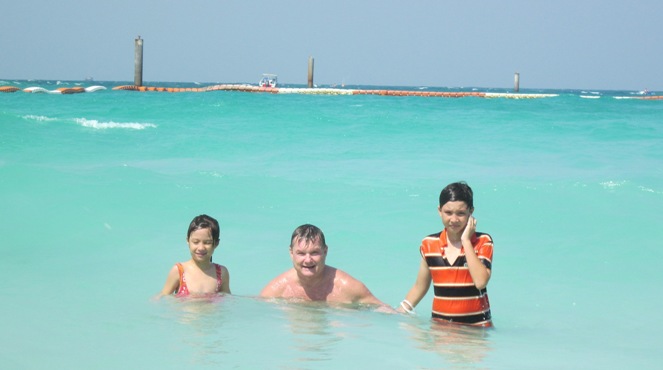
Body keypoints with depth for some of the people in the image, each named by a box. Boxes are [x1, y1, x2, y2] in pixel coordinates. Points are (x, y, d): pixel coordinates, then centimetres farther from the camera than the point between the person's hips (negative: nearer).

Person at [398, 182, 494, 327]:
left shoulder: (483, 242, 0)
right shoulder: (429, 244, 7)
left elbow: (480, 282, -16)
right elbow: (420, 287, 17)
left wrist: (466, 241, -11)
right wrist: (397, 314, 6)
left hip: (476, 325, -3)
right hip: (440, 324, 3)